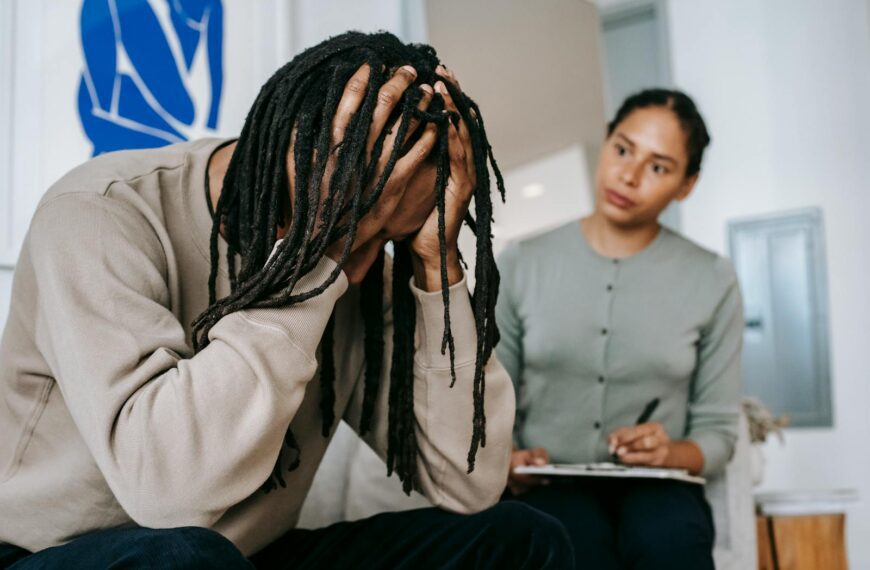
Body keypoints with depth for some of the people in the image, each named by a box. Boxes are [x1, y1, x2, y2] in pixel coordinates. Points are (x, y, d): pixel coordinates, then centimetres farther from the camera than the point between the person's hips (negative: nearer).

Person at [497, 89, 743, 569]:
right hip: (549, 487, 0)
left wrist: (672, 453, -15)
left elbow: (718, 429, 6)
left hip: (656, 489, 1)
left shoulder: (713, 281, 4)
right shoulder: (522, 265, 4)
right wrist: (507, 459, -13)